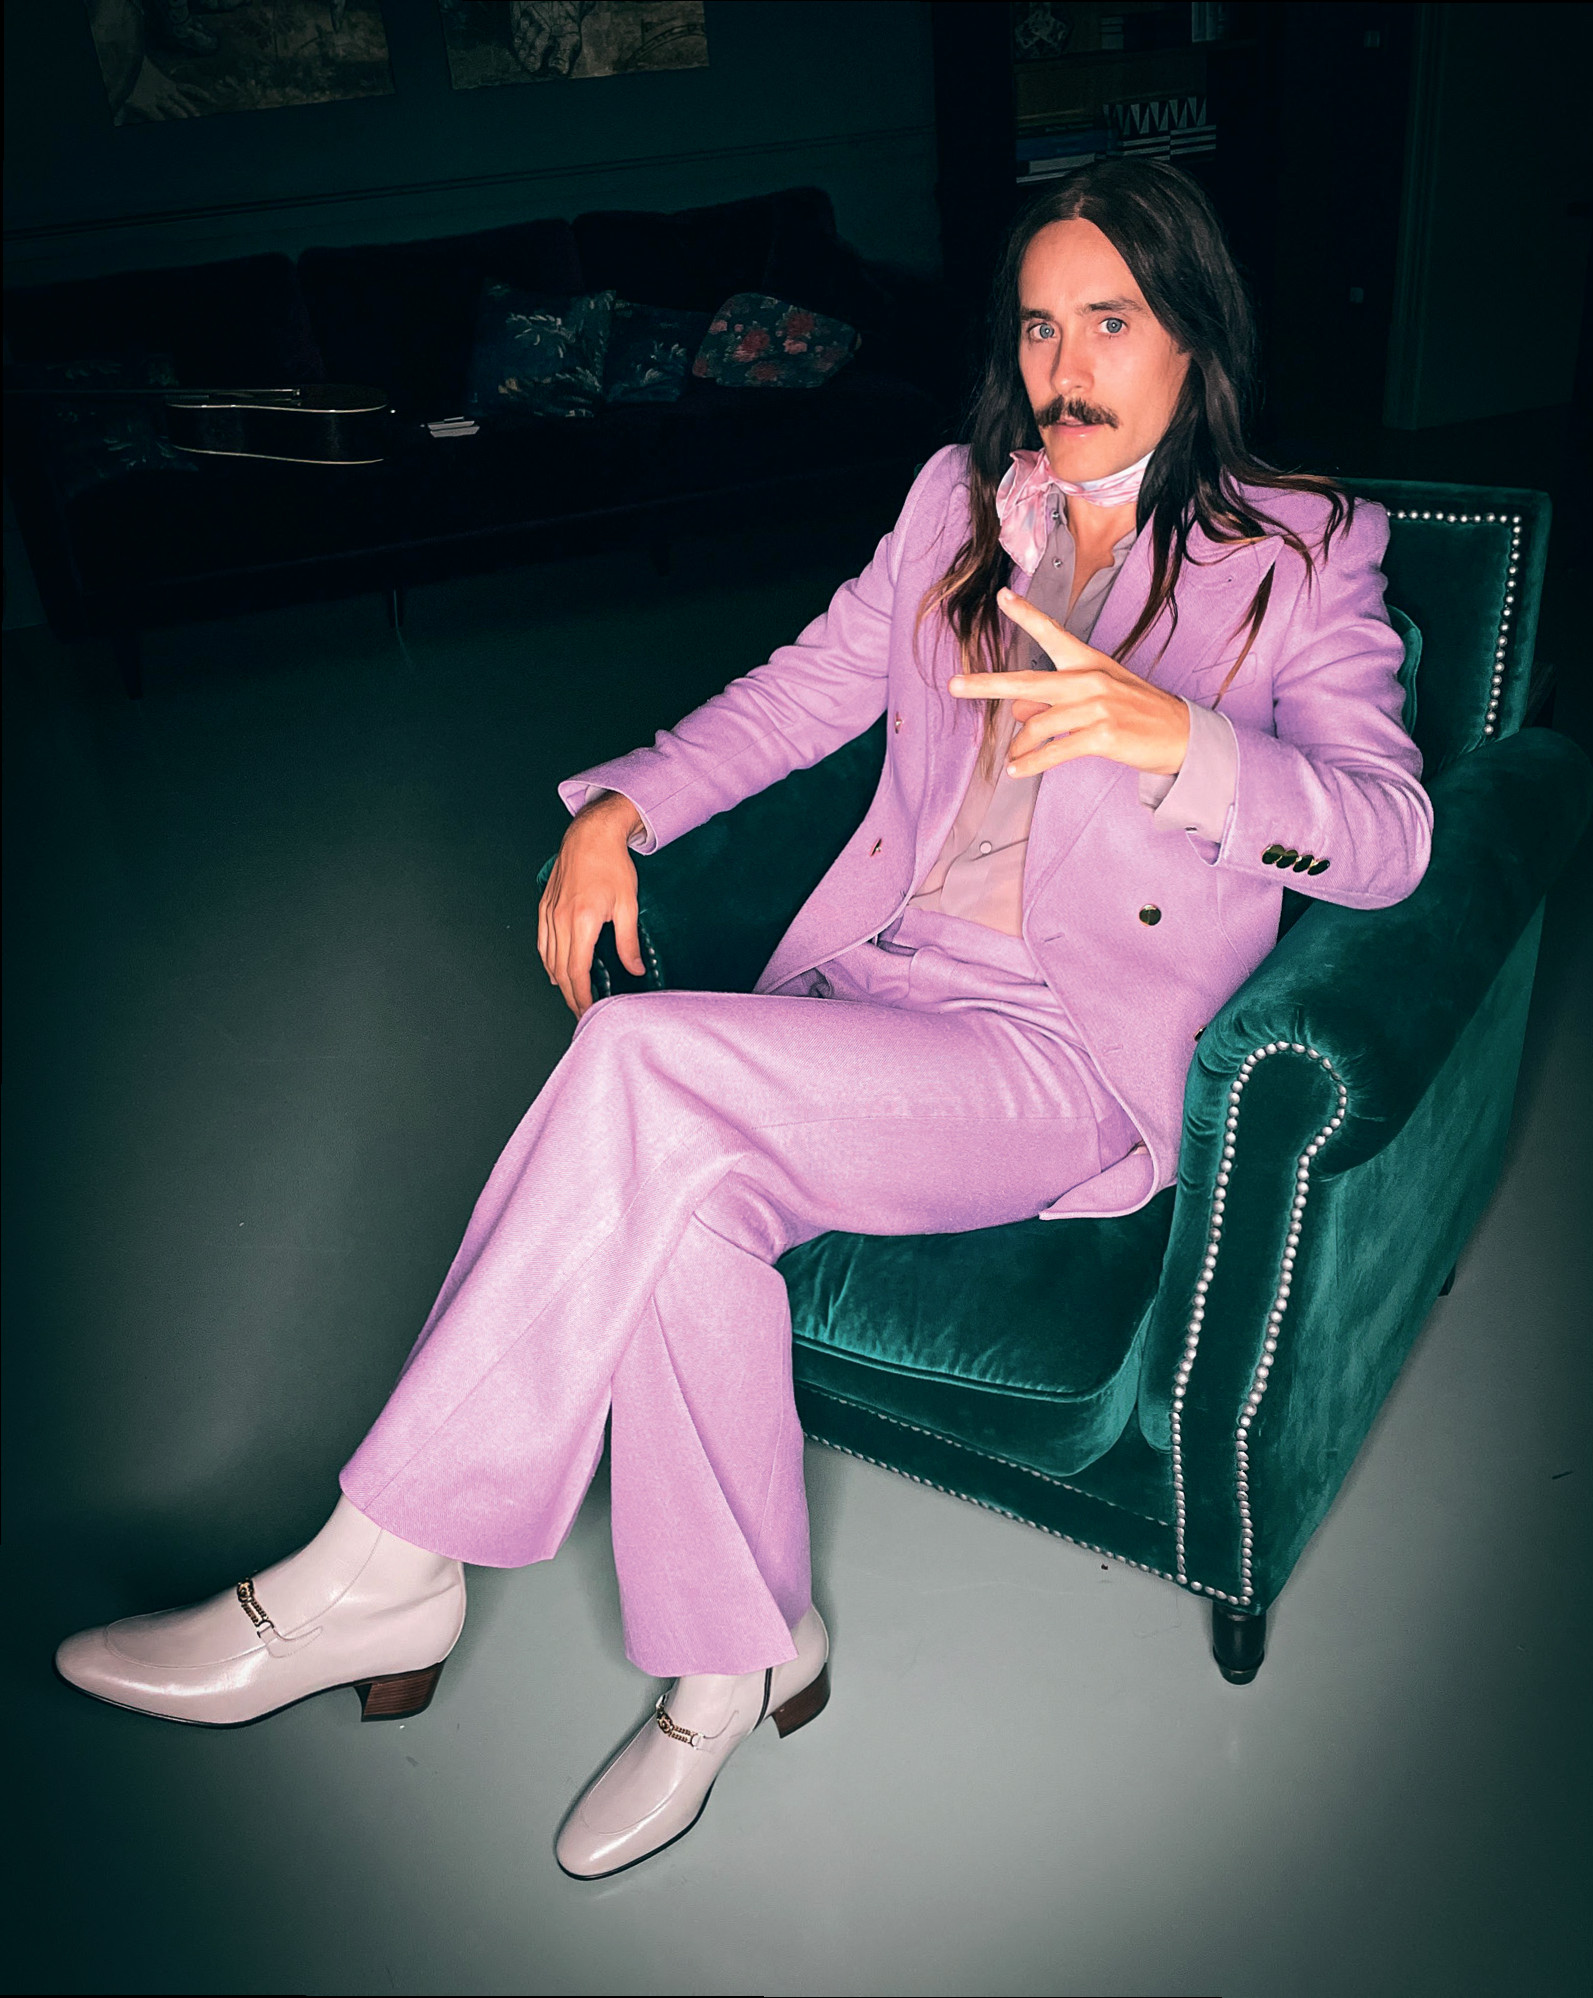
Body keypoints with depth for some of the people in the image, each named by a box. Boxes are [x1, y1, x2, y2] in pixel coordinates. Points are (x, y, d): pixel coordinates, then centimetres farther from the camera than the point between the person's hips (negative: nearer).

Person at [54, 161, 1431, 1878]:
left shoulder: (1299, 552, 5)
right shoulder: (962, 499, 18)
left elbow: (1386, 834, -9)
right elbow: (803, 688, 18)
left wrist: (1170, 731, -29)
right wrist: (619, 806, 1)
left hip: (1080, 1060, -4)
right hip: (873, 993, 5)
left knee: (646, 1065, -28)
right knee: (682, 1213, -29)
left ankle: (378, 1578, -13)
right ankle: (738, 1654, -4)